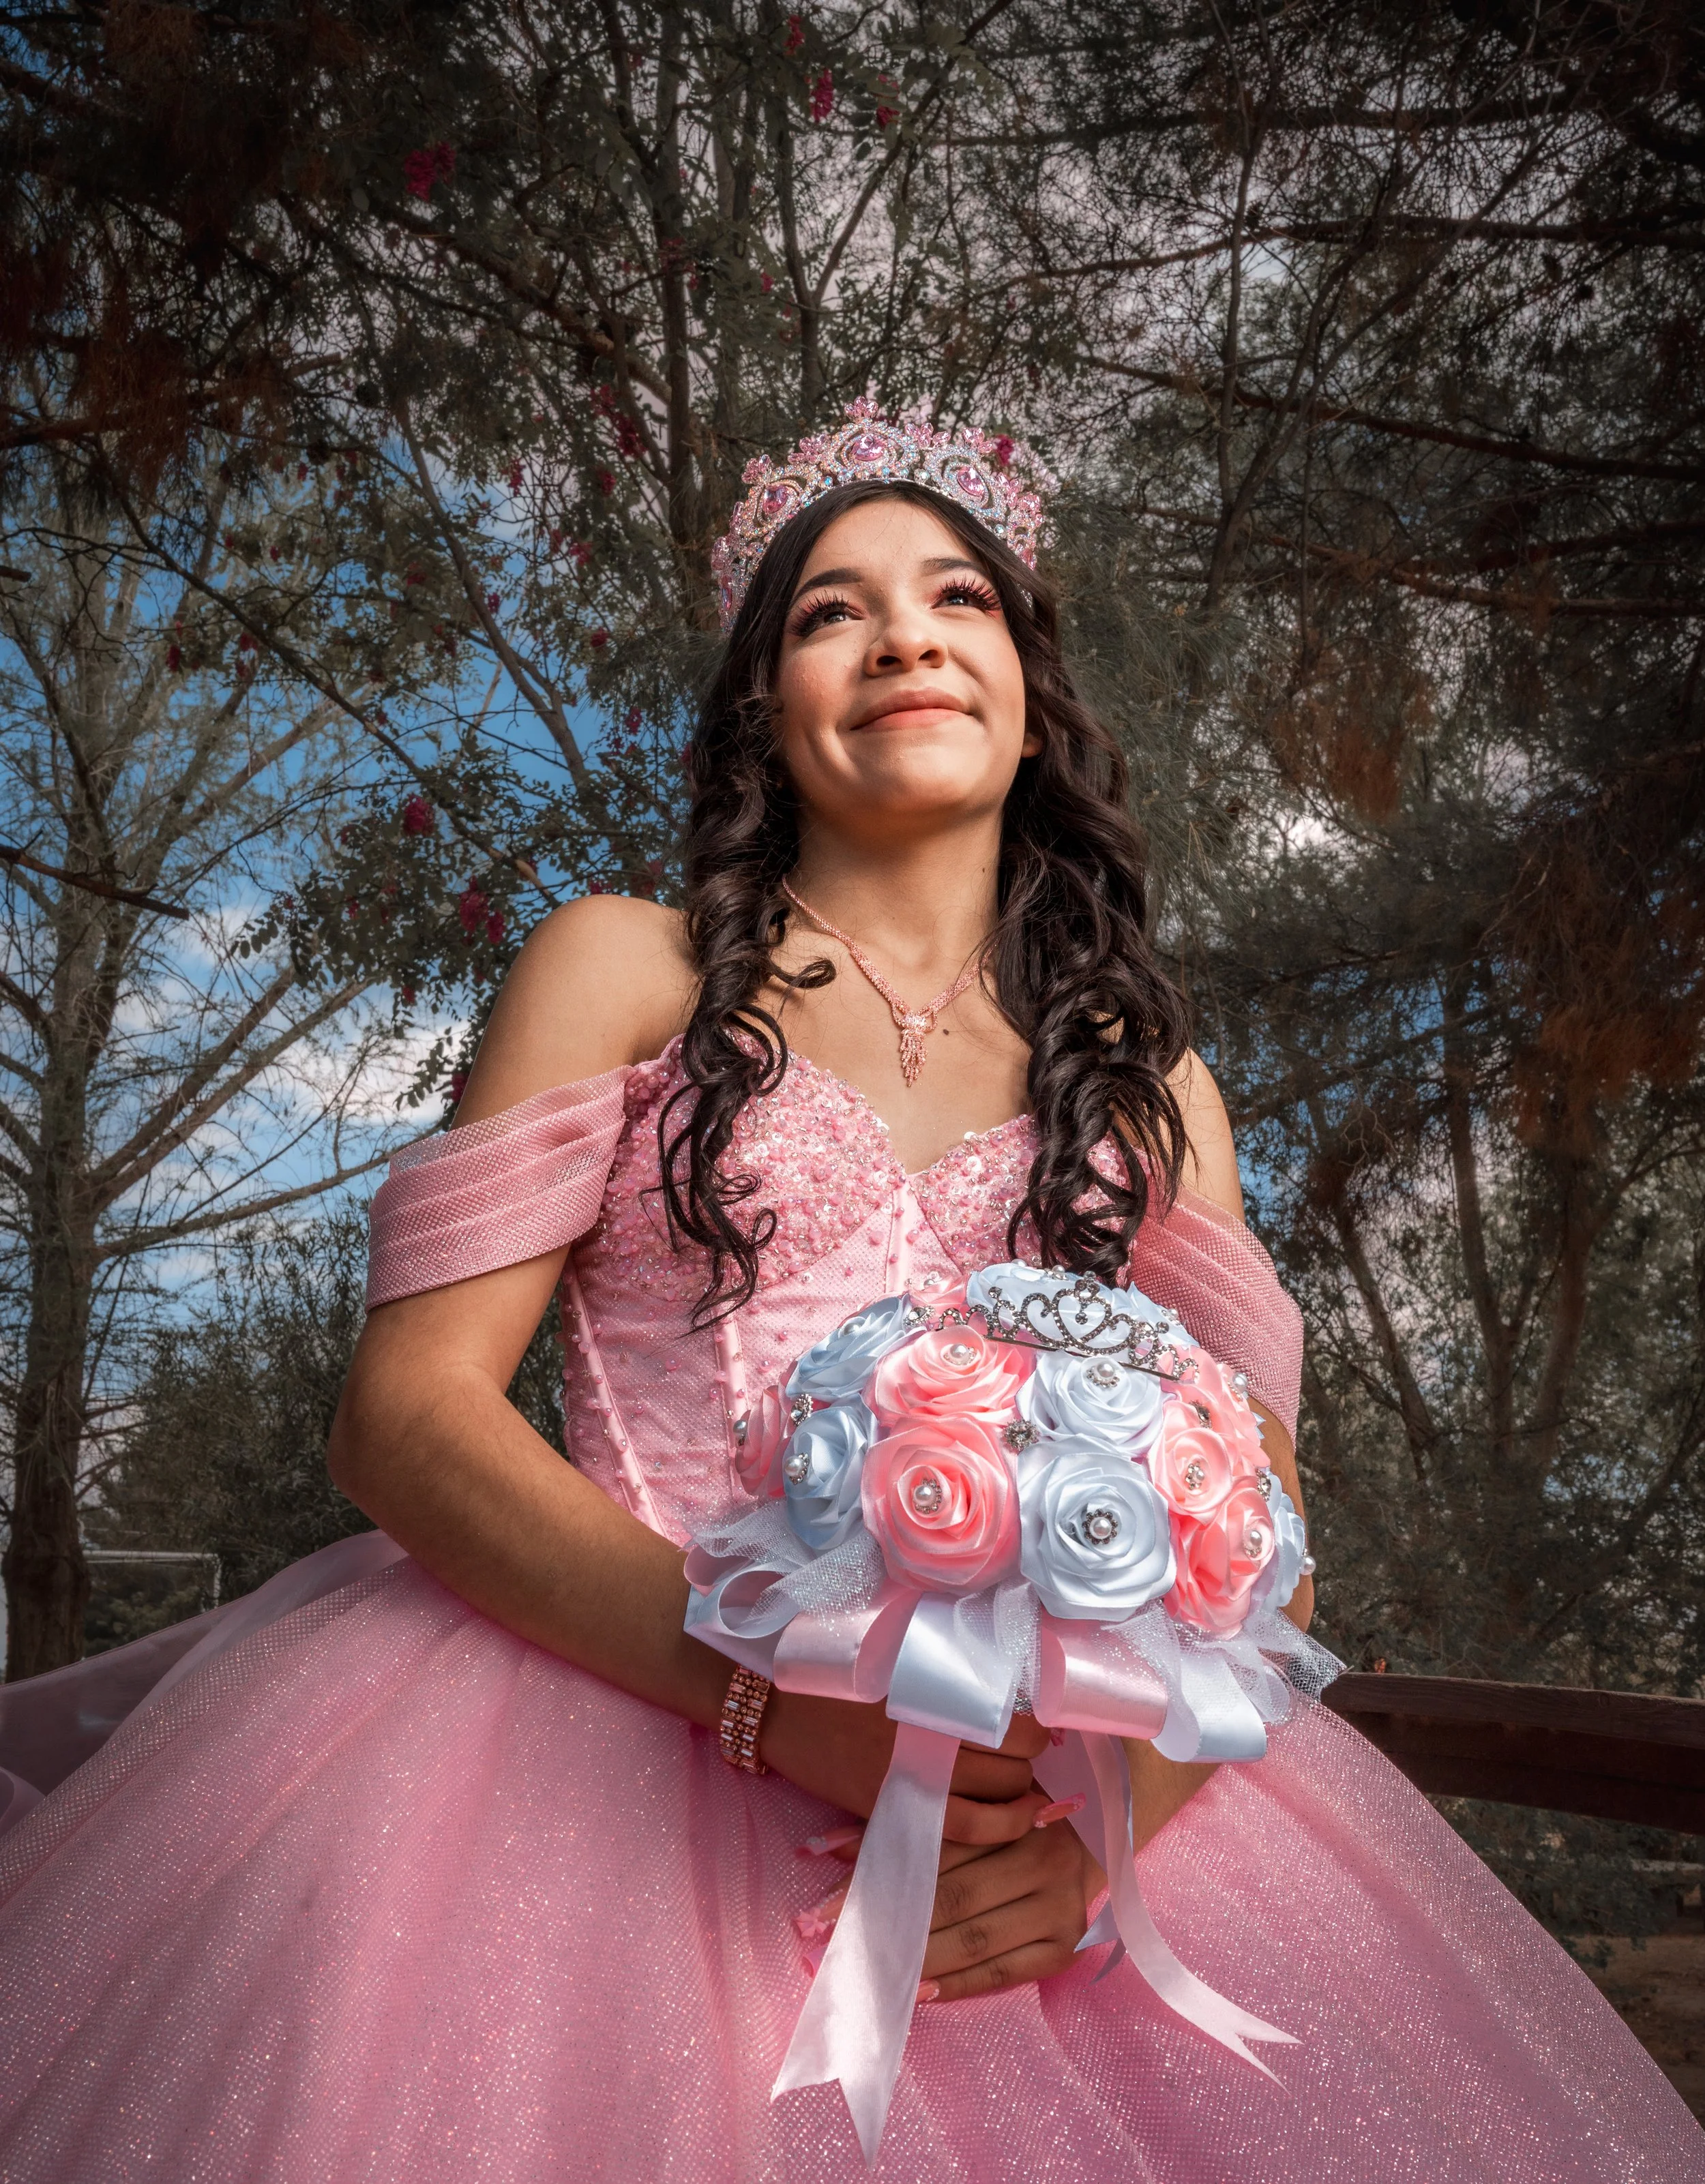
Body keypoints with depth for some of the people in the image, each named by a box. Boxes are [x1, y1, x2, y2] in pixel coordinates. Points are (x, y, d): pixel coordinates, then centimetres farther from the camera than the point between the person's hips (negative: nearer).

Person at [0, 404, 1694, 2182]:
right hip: (615, 1722, -2)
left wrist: (1125, 1790, -16)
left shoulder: (1152, 1087, 13)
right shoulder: (625, 969, 5)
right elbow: (405, 1409, -5)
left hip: (1051, 1761, 3)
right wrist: (783, 1693, -18)